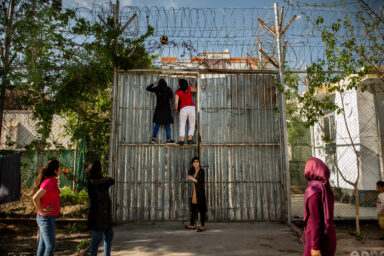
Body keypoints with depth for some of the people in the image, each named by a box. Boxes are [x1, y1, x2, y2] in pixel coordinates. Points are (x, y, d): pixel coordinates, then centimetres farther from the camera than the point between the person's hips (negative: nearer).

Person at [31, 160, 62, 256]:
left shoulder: (51, 180, 8)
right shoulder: (49, 181, -20)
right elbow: (35, 198, -29)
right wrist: (41, 211, -17)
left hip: (48, 218, 9)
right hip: (46, 218, -9)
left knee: (43, 245, 16)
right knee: (51, 246, -5)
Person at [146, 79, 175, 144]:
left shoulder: (156, 89, 1)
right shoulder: (168, 89, -5)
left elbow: (148, 88, 13)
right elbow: (171, 97, 7)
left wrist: (153, 84, 26)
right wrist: (170, 91, 24)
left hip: (159, 109, 2)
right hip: (166, 109, -2)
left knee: (157, 125, 8)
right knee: (167, 125, 3)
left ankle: (153, 138, 3)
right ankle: (168, 139, 3)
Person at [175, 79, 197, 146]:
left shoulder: (178, 92, 3)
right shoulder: (189, 88, 10)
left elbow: (176, 103, -2)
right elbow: (195, 89, 31)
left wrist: (176, 109, 17)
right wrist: (191, 82, 44)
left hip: (183, 109, -1)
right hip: (192, 108, 1)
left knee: (182, 125, 11)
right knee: (192, 125, 12)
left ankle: (182, 140, 1)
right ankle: (190, 139, -2)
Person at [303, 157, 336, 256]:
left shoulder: (313, 191, -21)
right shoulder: (327, 190, 9)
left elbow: (315, 221, -23)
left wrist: (315, 247, -20)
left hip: (318, 240, -9)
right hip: (328, 237, 9)